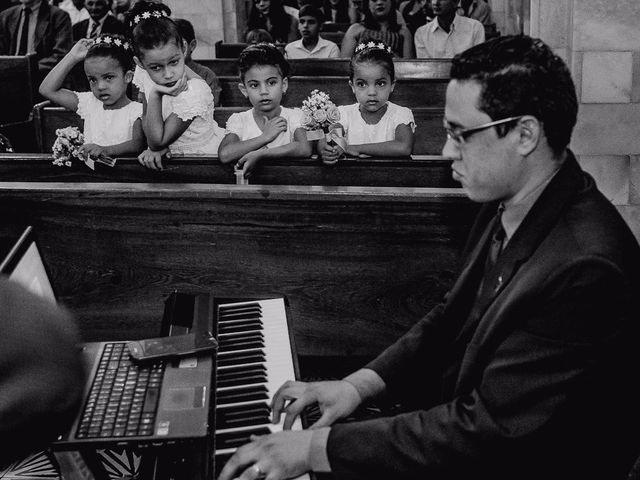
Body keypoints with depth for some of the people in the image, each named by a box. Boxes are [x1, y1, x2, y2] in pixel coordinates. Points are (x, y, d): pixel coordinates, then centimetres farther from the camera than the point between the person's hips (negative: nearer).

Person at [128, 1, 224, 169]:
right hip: (177, 154, 5)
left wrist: (155, 95, -28)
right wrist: (156, 148, -14)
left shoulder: (194, 93, -27)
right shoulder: (144, 74, -9)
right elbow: (146, 117, 4)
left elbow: (157, 142, -22)